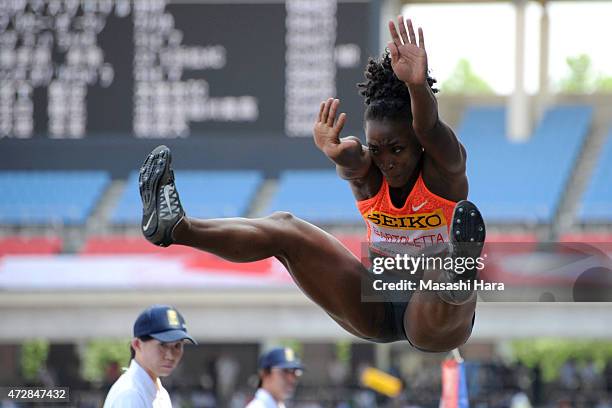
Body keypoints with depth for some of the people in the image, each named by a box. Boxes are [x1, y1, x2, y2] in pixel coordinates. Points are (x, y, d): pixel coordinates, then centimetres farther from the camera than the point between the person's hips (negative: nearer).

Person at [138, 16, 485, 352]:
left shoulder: (444, 169, -13)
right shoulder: (368, 174, -5)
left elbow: (429, 131, -36)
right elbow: (351, 161, -30)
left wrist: (417, 85, -60)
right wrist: (338, 152, -58)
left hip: (426, 317, -5)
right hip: (376, 311, 5)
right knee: (284, 228, -7)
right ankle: (175, 228, -21)